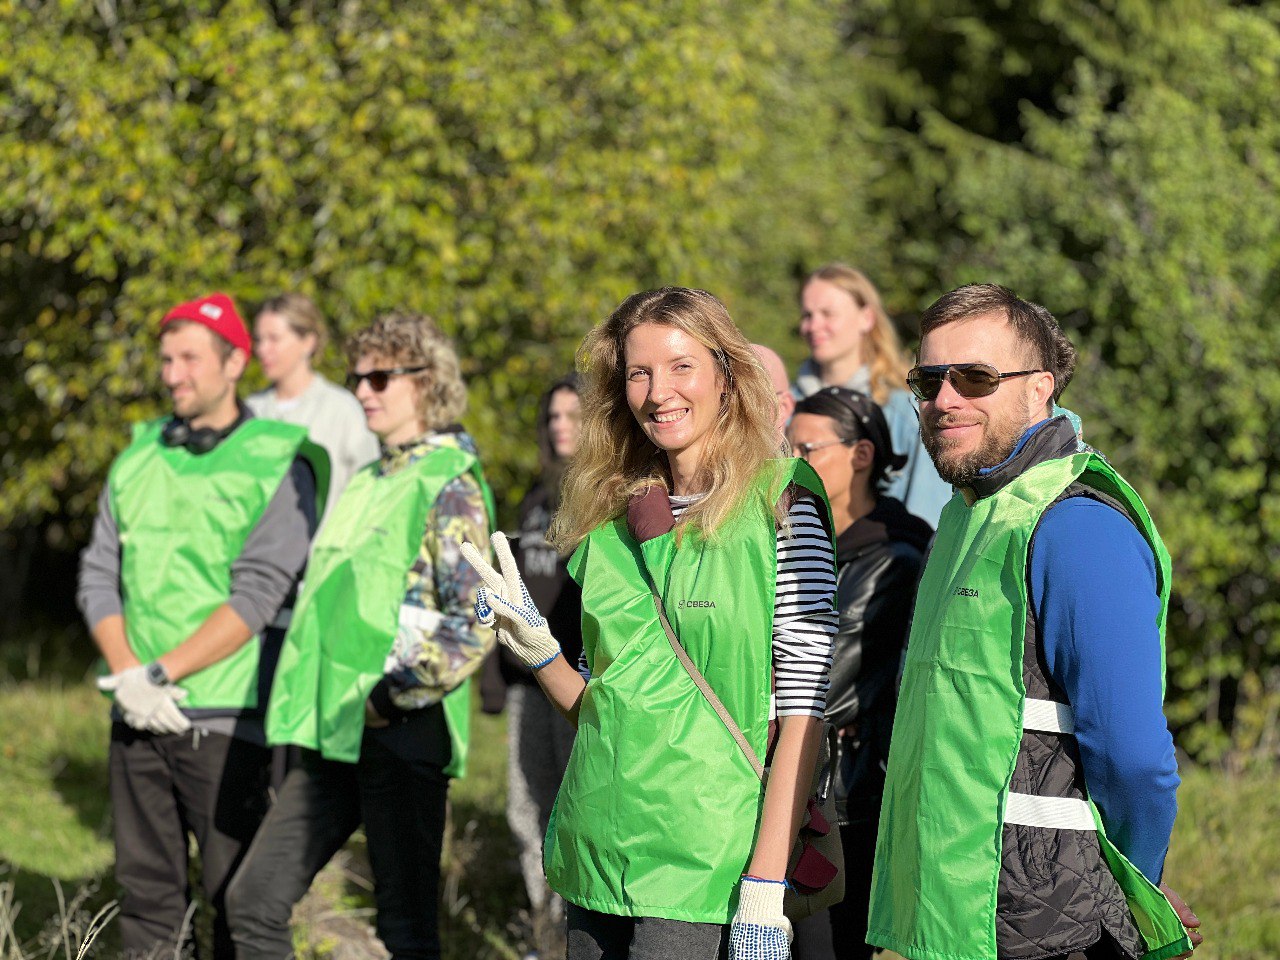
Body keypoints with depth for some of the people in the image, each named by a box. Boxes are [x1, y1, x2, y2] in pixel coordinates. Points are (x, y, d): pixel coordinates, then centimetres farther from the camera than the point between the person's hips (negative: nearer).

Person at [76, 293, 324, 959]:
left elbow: (258, 596, -12)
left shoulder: (279, 464, -4)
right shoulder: (139, 455, 13)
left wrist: (161, 673, -16)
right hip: (138, 717, 5)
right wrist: (127, 674, -8)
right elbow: (98, 577, 9)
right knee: (146, 887, 8)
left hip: (225, 717, -5)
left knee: (239, 898, -2)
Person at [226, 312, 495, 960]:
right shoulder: (369, 482, 18)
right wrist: (309, 698, 15)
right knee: (254, 899, 5)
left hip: (402, 737, -9)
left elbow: (475, 623, -18)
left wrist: (387, 695, -16)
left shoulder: (450, 486, -9)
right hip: (336, 736, 9)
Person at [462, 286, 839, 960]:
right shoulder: (613, 518, 11)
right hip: (595, 849, 5)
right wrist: (537, 649, -2)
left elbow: (802, 711, -10)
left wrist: (765, 889, -16)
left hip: (700, 856, -5)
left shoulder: (780, 507, -5)